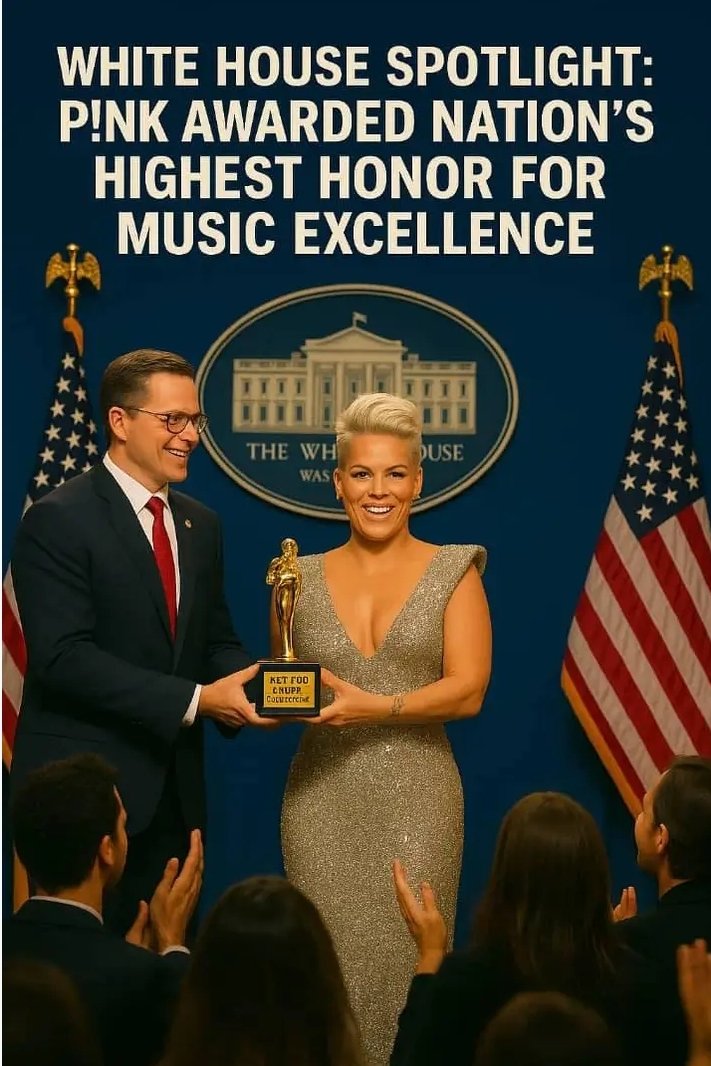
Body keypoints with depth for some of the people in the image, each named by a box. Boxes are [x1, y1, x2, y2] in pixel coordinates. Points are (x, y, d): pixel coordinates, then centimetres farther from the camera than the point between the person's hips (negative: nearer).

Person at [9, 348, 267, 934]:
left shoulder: (201, 525, 12)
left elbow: (216, 640, 14)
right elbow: (64, 657, -19)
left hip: (172, 792, 7)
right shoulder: (58, 519, -11)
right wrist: (195, 699, -23)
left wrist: (242, 684, -10)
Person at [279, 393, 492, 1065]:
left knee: (405, 966, -4)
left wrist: (375, 709, -20)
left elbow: (468, 690, -7)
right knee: (329, 965, 1)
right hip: (320, 798, 2)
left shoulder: (453, 571, 2)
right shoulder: (303, 577, 9)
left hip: (415, 799, -2)